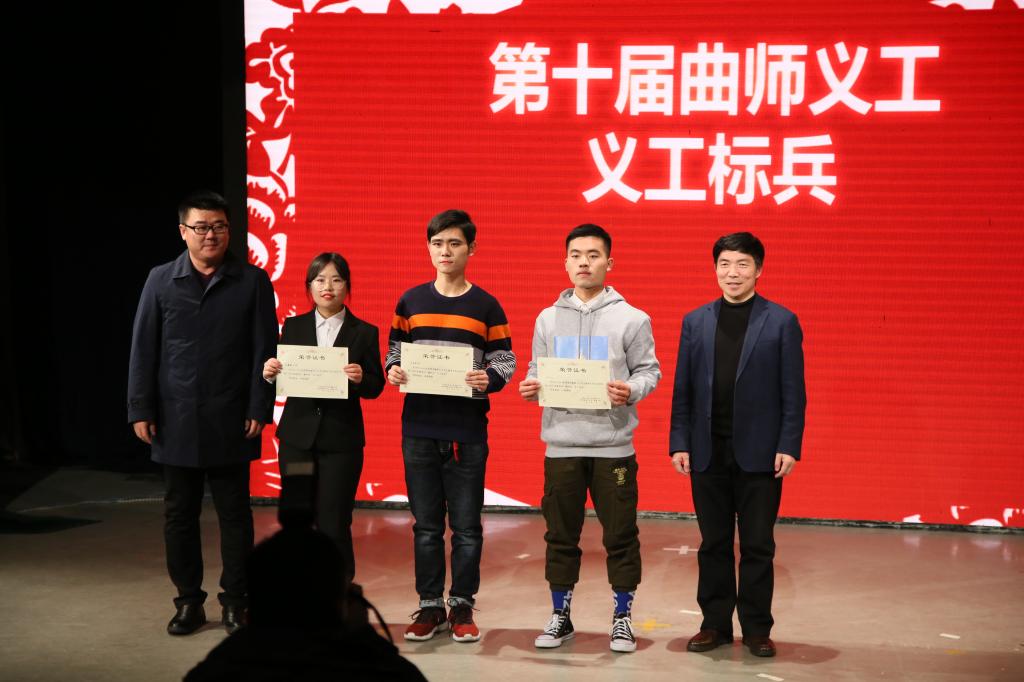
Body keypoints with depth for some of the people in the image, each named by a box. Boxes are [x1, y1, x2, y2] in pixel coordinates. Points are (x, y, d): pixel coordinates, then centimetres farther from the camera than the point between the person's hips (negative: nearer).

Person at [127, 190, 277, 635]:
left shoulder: (252, 282, 0)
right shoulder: (161, 281, 4)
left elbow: (264, 350, -1)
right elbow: (143, 349, 4)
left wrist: (259, 410, -6)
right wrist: (140, 410, -1)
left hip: (231, 423, -1)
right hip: (176, 422, 2)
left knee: (234, 514, 6)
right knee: (179, 515, 9)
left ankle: (235, 602, 17)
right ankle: (188, 601, 21)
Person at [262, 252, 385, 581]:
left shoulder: (364, 332, 2)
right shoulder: (294, 326, 8)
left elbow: (375, 388, 0)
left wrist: (360, 379, -21)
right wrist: (270, 373, -14)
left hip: (341, 439, -2)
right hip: (297, 435, 2)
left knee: (333, 526, -1)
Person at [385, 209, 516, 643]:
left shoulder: (486, 306, 2)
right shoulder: (410, 302, 8)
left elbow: (505, 362, 1)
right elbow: (395, 353, 12)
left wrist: (489, 378, -19)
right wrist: (393, 372, -9)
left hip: (467, 432, -2)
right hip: (419, 430, 2)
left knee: (466, 525, 3)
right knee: (426, 524, 8)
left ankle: (462, 606, 14)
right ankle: (430, 606, 16)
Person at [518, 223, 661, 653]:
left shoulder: (631, 319, 0)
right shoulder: (548, 319, 10)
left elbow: (649, 370, 0)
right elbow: (537, 371, 14)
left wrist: (631, 390, -19)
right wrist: (531, 388, -7)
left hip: (612, 445, -2)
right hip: (561, 445, 3)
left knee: (620, 536, 3)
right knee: (561, 536, 10)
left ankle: (622, 618, 17)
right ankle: (560, 617, 22)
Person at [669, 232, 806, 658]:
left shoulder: (782, 322, 1)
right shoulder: (695, 321, 9)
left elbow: (793, 392, -2)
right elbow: (683, 389, 7)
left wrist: (789, 446, -9)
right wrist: (679, 443, 0)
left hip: (759, 454, -2)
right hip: (708, 453, 2)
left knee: (758, 545, 4)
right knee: (713, 543, 9)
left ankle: (757, 628, 13)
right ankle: (715, 623, 18)